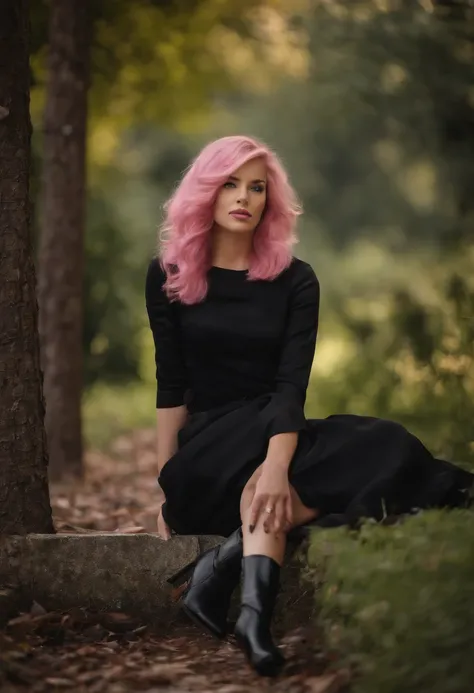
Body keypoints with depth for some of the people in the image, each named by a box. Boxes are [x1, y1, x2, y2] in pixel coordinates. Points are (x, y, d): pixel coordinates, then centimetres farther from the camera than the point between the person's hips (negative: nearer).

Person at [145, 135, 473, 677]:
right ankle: (254, 613, -52)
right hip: (209, 445, -1)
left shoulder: (294, 281, 1)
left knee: (387, 450, -30)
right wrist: (167, 485, -9)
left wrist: (278, 464, -32)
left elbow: (292, 384, -13)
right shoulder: (169, 276, 2)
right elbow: (171, 386, -1)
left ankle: (224, 562, -42)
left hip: (275, 434, 1)